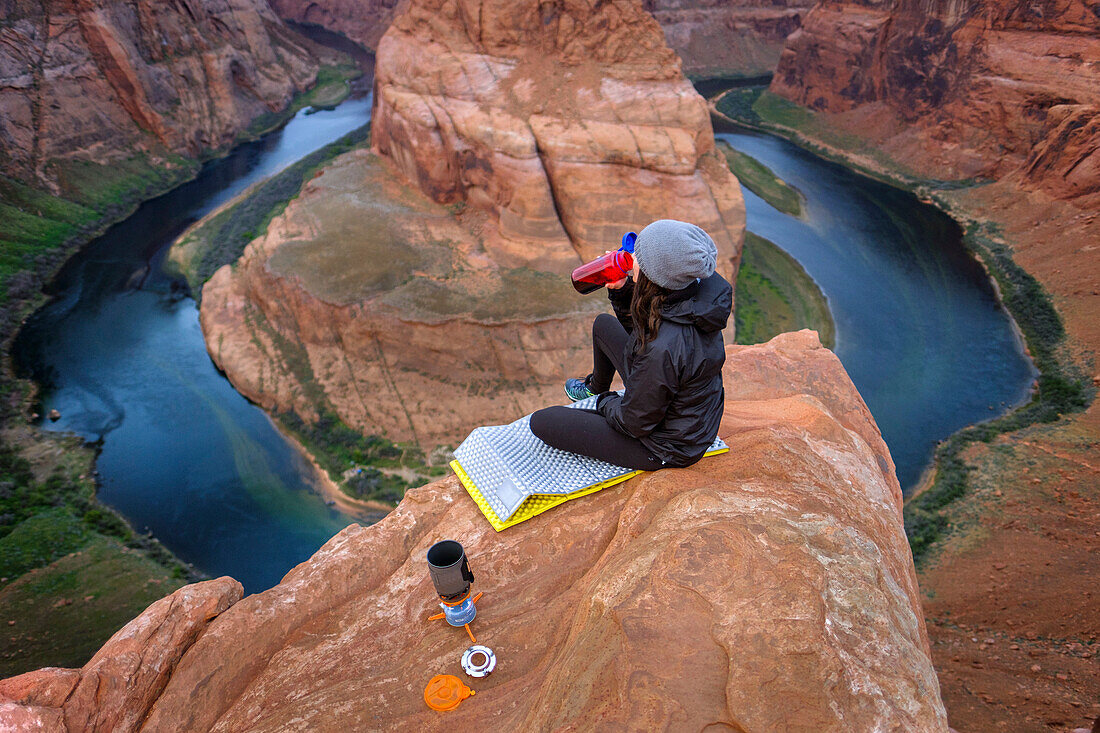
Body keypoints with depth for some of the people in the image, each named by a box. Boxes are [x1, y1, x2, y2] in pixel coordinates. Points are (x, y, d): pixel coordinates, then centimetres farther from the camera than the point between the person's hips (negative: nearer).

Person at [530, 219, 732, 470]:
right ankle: (596, 385, 48)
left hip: (668, 447, -7)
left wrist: (605, 403, -4)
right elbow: (639, 329, 6)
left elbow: (635, 423, -25)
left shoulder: (663, 348, -40)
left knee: (541, 421, -1)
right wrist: (621, 290, -11)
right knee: (604, 324, 20)